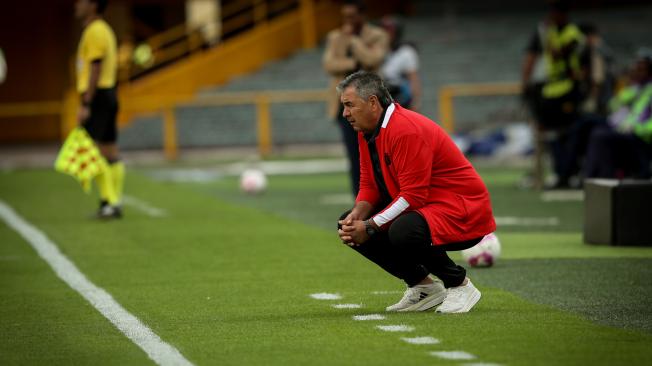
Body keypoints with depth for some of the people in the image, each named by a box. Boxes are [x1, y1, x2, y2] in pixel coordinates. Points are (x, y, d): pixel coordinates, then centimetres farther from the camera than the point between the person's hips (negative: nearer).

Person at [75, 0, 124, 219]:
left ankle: (109, 202, -14)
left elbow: (95, 70, -18)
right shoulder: (104, 30, 19)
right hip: (108, 94, 10)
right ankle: (112, 202, 9)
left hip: (97, 96, -10)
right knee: (110, 153, 8)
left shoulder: (95, 31, -12)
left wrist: (86, 105, -21)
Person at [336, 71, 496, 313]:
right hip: (419, 209, 10)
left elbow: (413, 196, -26)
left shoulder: (407, 130, -24)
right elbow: (369, 186, 9)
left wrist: (370, 227, -24)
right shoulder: (366, 132, 6)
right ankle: (422, 286, 8)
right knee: (349, 225, 0)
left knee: (403, 232, -38)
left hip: (462, 211, -10)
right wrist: (358, 214, -12)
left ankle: (459, 285, -11)